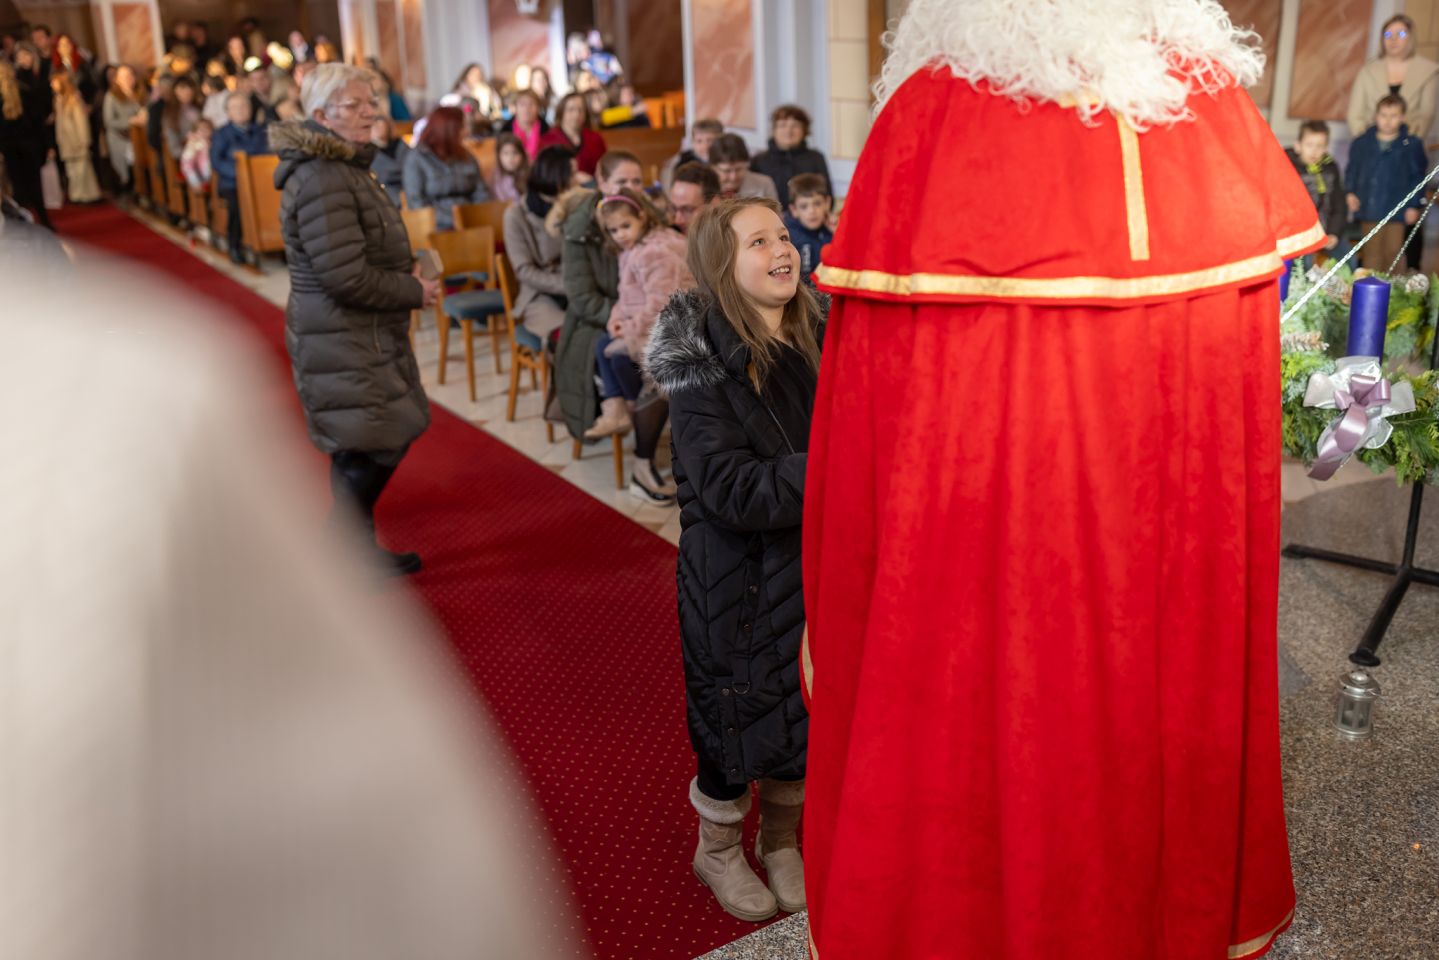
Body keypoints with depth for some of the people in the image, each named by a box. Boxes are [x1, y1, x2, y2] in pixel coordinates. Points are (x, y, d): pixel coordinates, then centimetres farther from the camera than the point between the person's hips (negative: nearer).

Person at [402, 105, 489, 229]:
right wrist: (454, 221, -17)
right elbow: (416, 201, -5)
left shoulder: (467, 158, 19)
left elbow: (481, 193, 15)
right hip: (441, 226, -4)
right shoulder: (416, 159, 4)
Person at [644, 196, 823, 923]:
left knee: (806, 712, 16)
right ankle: (718, 849, 39)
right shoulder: (702, 365, -16)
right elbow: (730, 489, -24)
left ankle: (780, 842, 42)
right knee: (737, 715, 11)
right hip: (736, 579, -5)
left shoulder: (820, 340, 0)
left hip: (815, 567, 5)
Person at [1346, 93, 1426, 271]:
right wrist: (1350, 192, -2)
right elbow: (1352, 170, 11)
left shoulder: (1412, 145, -2)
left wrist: (1414, 205, -2)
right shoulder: (1361, 144, 1)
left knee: (1392, 252, 5)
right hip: (1368, 209, 1)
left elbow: (1417, 176, 2)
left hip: (1396, 210, -1)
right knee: (1372, 253, 9)